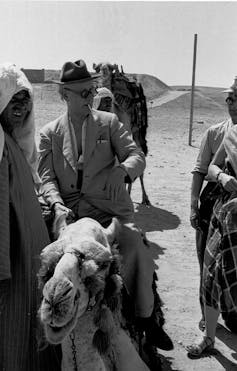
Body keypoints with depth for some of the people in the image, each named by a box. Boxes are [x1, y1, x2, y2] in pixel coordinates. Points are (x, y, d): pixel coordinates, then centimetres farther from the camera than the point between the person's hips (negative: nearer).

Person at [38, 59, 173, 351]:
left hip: (108, 208, 0)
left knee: (134, 249, -25)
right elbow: (47, 177, 5)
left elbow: (137, 156, 3)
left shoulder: (109, 122, 11)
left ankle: (146, 319, -5)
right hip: (70, 213, 1)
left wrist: (121, 170, -22)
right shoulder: (49, 133, 12)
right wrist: (58, 205, -16)